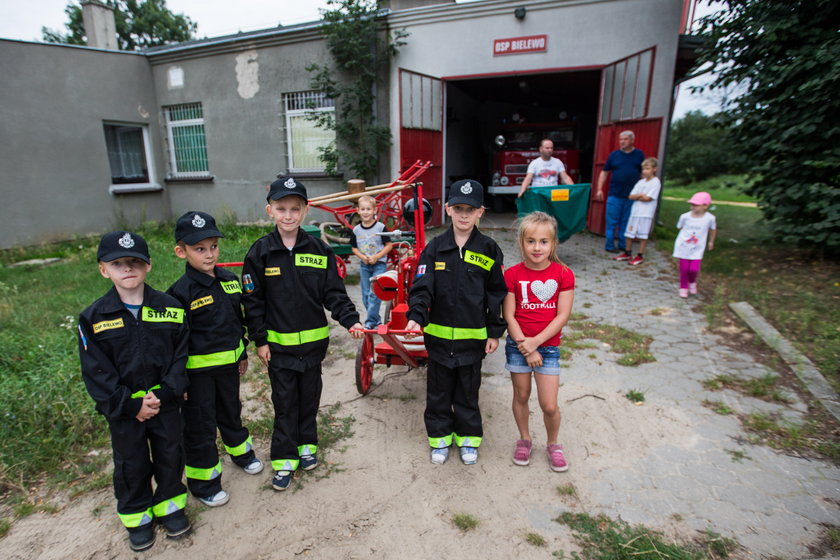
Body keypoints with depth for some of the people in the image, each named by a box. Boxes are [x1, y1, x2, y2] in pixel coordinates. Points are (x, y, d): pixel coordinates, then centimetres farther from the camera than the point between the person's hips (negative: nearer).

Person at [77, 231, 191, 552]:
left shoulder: (170, 308, -8)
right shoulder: (93, 318, -9)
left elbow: (181, 356, -6)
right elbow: (96, 372, -9)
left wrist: (164, 394, -17)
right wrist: (131, 405, -14)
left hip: (165, 402, 1)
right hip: (123, 408, 0)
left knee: (170, 455, 15)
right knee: (131, 463, 17)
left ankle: (169, 504, 39)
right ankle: (137, 516, 39)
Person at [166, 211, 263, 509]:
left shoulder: (229, 280, 1)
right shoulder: (181, 291, -18)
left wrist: (242, 353, 17)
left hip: (228, 363, 6)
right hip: (197, 370, -5)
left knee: (231, 411, 25)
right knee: (200, 426, 9)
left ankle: (240, 450, 48)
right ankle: (203, 481, 27)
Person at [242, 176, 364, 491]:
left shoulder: (319, 250, -4)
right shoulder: (260, 252, -7)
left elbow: (334, 293, -3)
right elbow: (253, 301, -3)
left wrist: (350, 320, -17)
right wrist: (259, 340, -4)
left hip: (314, 340, 2)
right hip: (278, 343, -1)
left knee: (310, 397, 17)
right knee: (284, 402, 8)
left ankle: (307, 445, 37)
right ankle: (284, 459, 24)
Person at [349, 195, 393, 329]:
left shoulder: (381, 227, -9)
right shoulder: (356, 230, 1)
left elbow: (389, 245, -7)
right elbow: (354, 248, 10)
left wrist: (376, 257, -17)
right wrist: (362, 257, -9)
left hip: (379, 264, -4)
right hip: (364, 266, 4)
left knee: (374, 293, -10)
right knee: (365, 295, 9)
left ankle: (370, 321, -2)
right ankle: (376, 318, 24)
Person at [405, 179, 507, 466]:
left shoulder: (488, 250, -3)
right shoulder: (434, 249, -3)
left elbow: (496, 293, 1)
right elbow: (422, 287, -8)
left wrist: (495, 332, 0)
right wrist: (416, 317, -25)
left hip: (473, 336, -1)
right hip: (439, 334, 1)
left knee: (468, 391, 15)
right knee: (438, 391, 15)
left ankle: (468, 438, 35)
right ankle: (440, 437, 34)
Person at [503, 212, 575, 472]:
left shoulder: (563, 274, -5)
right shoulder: (512, 274, -6)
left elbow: (562, 316, -8)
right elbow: (509, 316, -7)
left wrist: (535, 342, -15)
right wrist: (525, 347, -13)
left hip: (548, 346, 0)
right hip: (518, 345, 1)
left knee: (549, 405, 2)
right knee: (521, 396, 14)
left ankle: (553, 444, 30)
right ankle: (524, 439, 37)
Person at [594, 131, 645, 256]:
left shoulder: (639, 155, 6)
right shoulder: (614, 155, 4)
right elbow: (604, 172, 7)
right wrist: (599, 189, -1)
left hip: (631, 196, 1)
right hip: (615, 195, -1)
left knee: (626, 222, 8)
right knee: (612, 222, 1)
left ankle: (623, 247, 17)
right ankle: (610, 246, 10)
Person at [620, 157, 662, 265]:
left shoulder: (656, 182, -6)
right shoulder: (641, 182, 12)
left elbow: (648, 198, -14)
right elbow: (631, 196, 5)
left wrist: (637, 197, -3)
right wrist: (640, 195, -11)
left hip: (646, 213, -6)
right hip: (634, 211, 6)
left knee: (642, 235, 1)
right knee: (629, 233, 10)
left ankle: (640, 256, 9)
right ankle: (628, 254, 23)